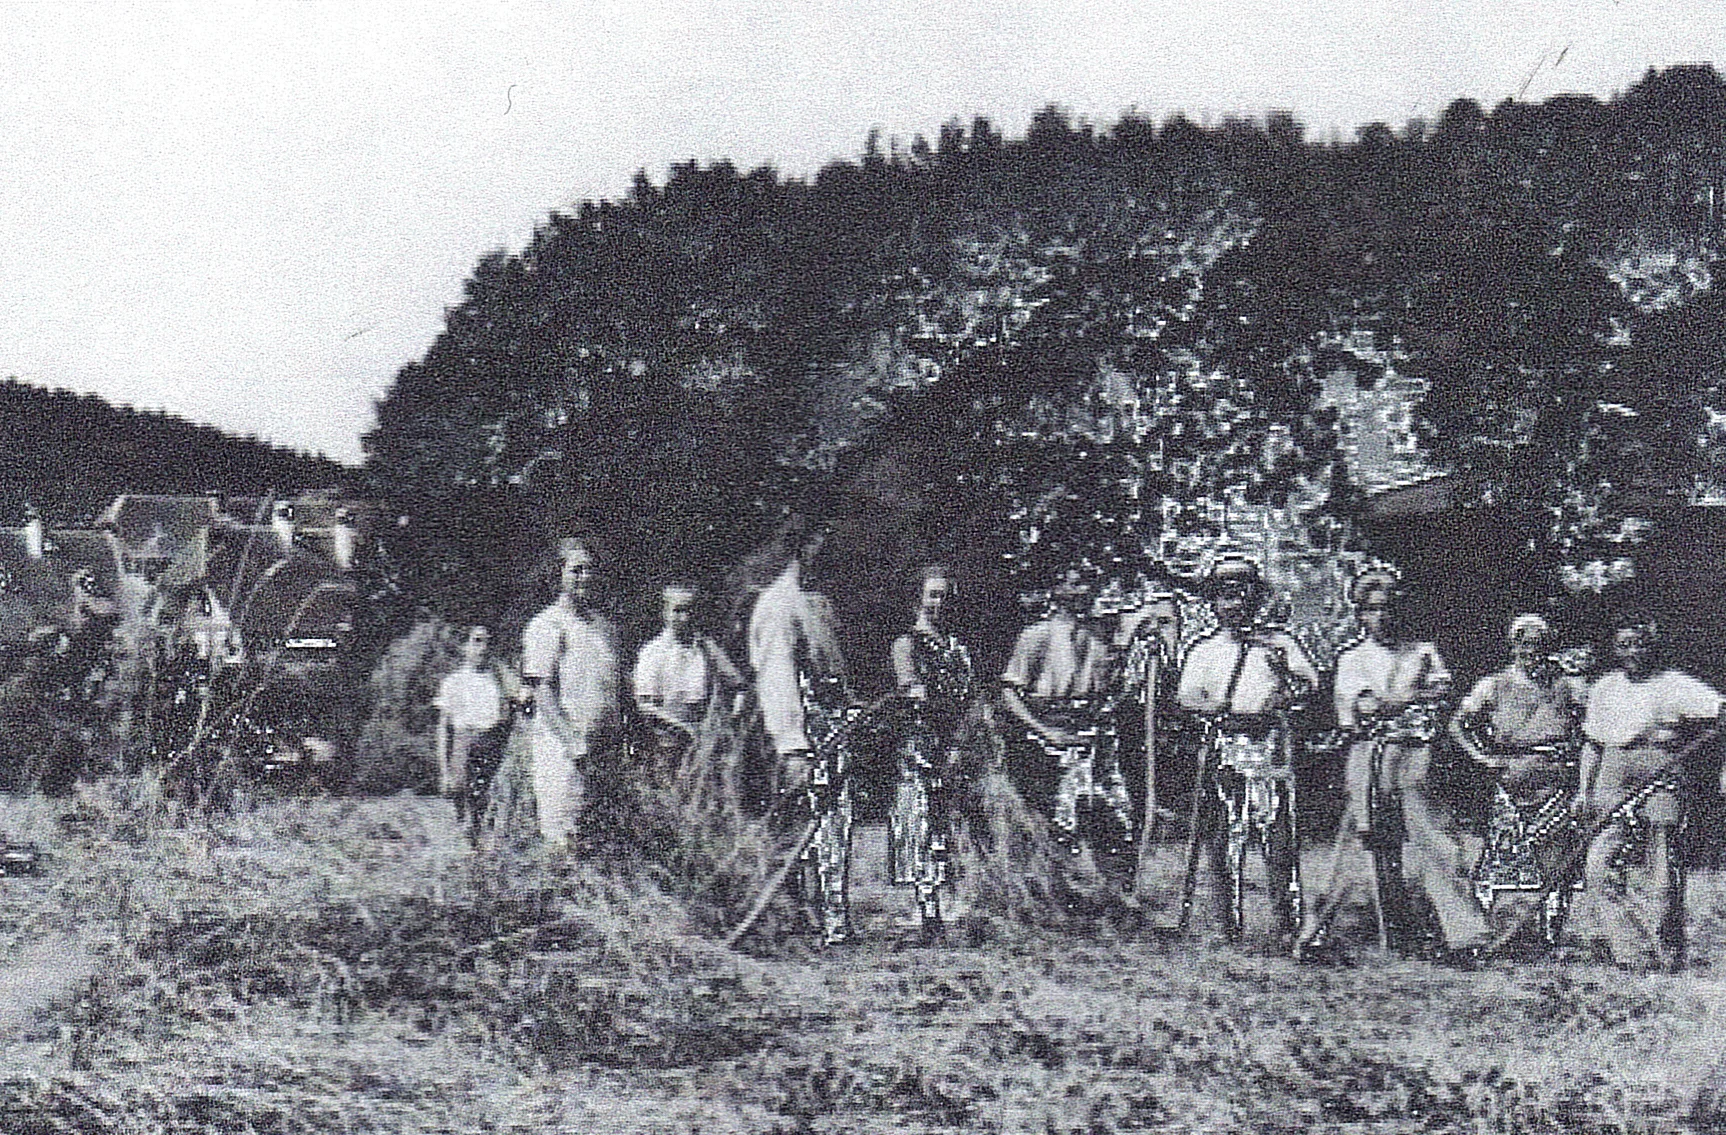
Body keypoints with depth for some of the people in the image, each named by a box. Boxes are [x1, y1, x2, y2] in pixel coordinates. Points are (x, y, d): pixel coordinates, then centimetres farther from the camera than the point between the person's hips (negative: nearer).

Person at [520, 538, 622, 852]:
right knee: (563, 840, -9)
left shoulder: (604, 625, 18)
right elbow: (541, 690, -12)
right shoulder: (546, 625, -5)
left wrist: (618, 741, 12)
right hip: (561, 749, -7)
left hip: (604, 755, 7)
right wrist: (573, 742, -18)